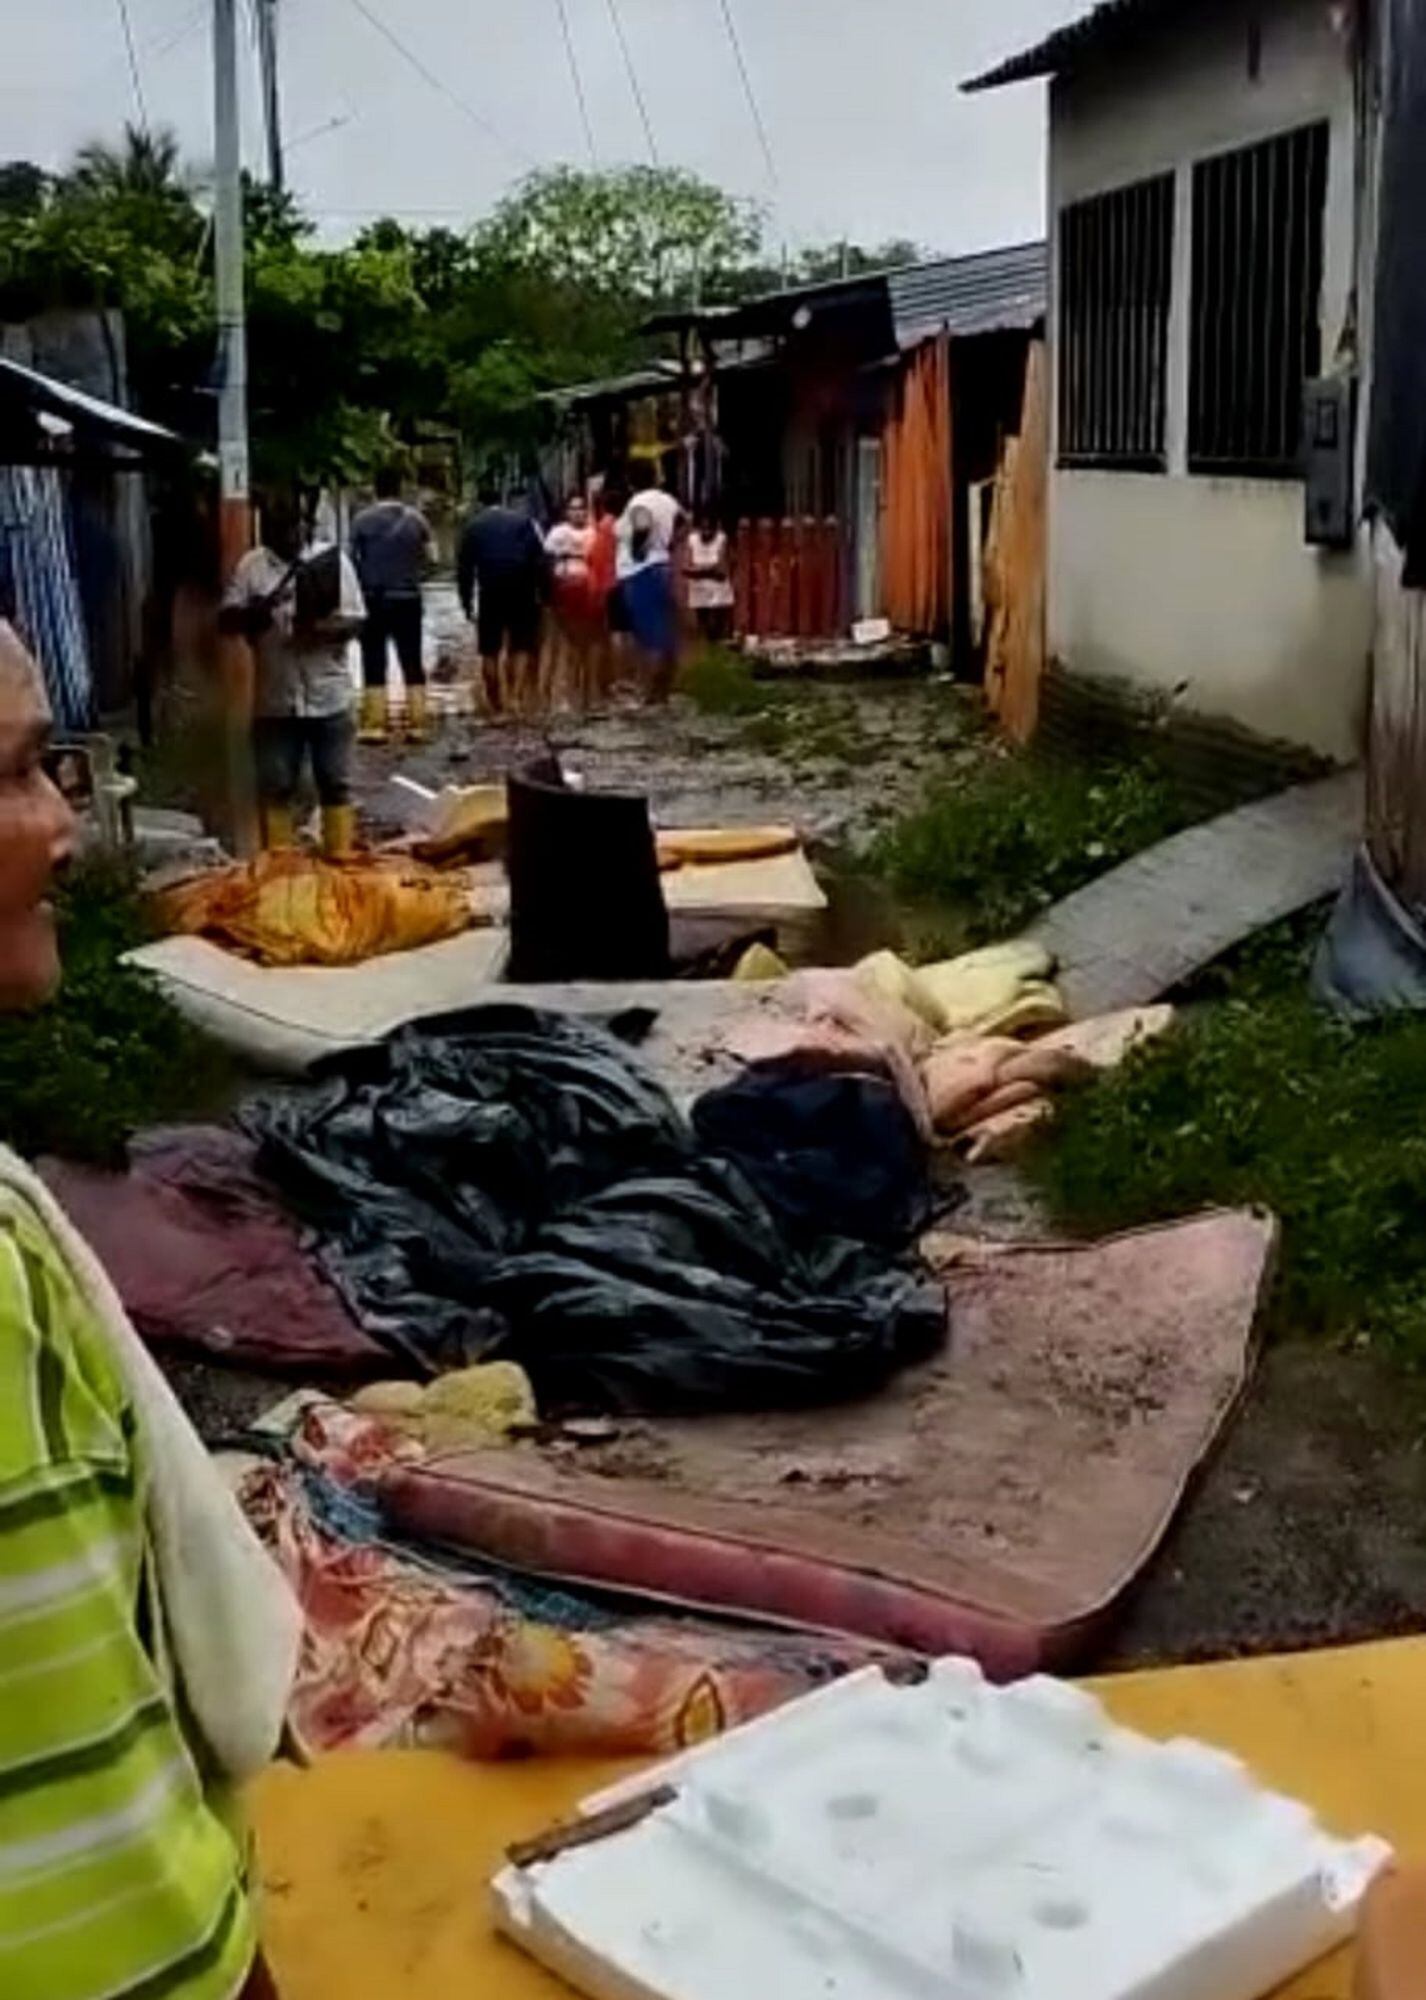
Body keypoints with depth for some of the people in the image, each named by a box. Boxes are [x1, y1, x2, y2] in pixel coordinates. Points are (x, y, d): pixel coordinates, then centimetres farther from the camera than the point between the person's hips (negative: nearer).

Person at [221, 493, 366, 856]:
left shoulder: (332, 559, 0)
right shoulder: (251, 565, 4)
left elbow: (355, 620, -4)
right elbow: (228, 620, 1)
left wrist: (321, 630, -24)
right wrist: (255, 613, -21)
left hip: (329, 696, -1)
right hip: (275, 699, 1)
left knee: (335, 783, 6)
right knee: (275, 786, 6)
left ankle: (340, 859, 13)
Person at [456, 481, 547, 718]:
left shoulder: (474, 525, 7)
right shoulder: (523, 520, 7)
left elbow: (464, 566, 4)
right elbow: (539, 558, 0)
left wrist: (467, 601, 7)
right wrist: (541, 592, 1)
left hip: (490, 592, 0)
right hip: (522, 592, 0)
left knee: (490, 650, 8)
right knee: (522, 646, 9)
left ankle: (496, 703, 7)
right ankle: (516, 696, -5)